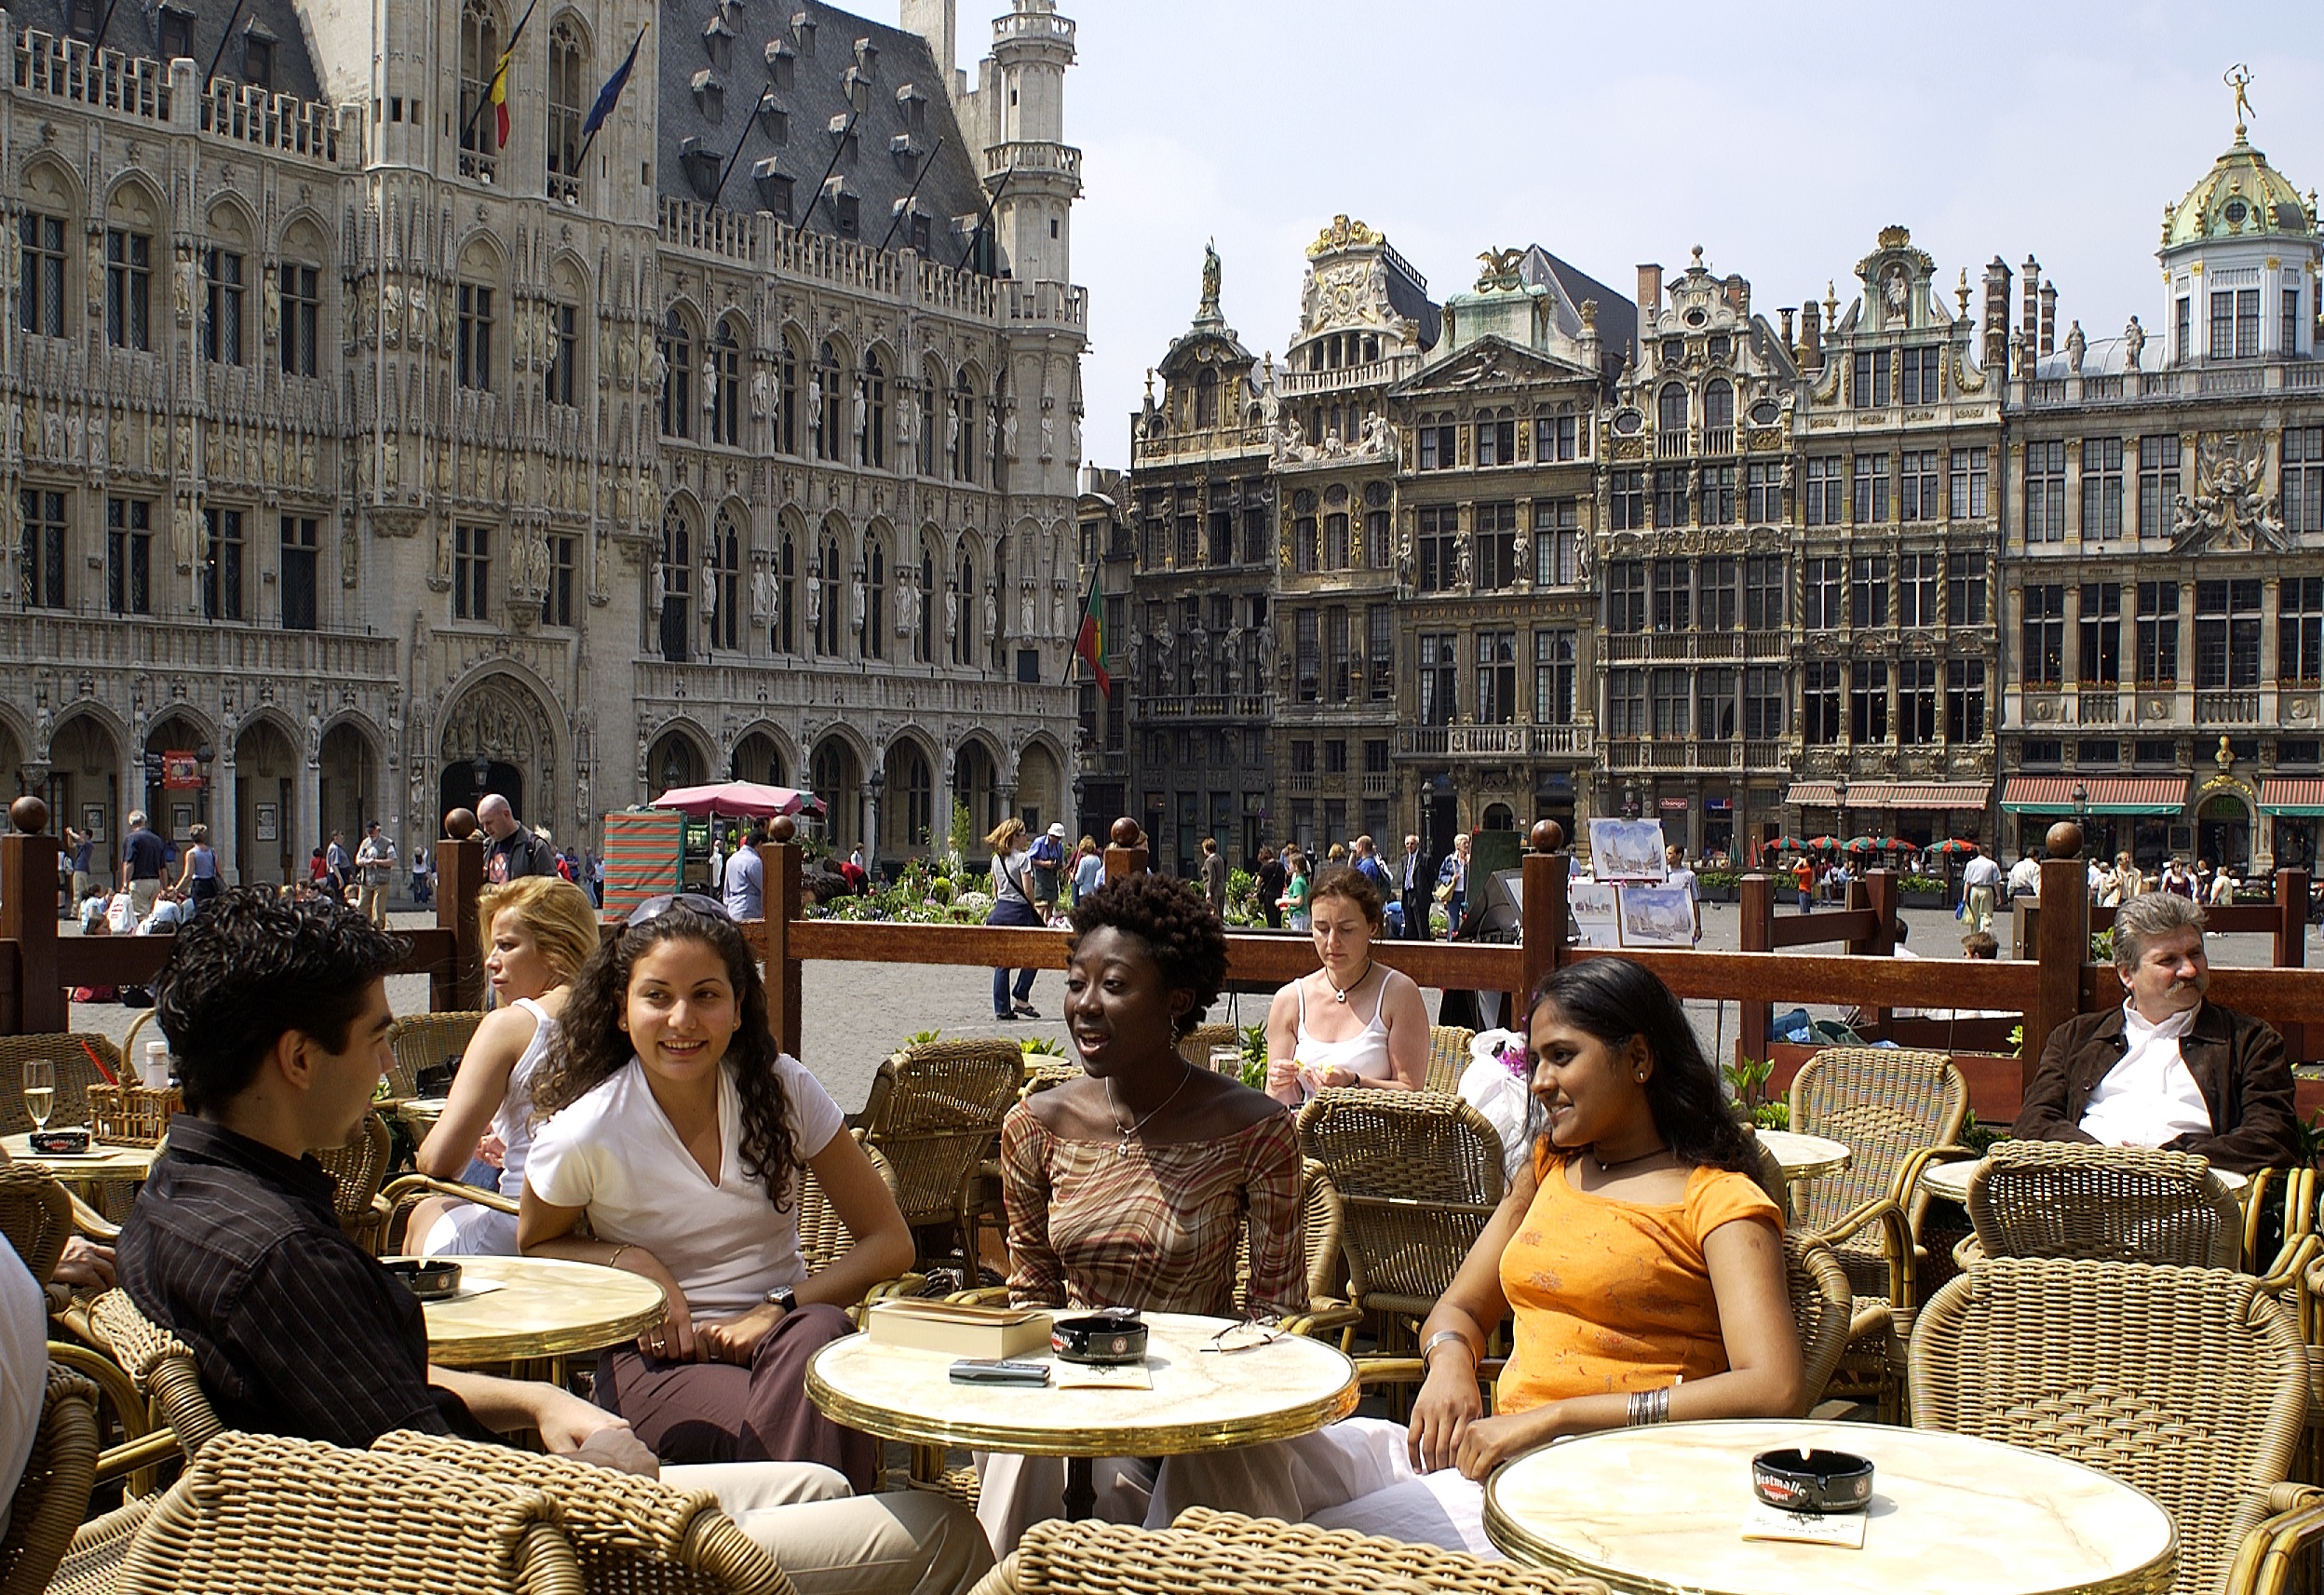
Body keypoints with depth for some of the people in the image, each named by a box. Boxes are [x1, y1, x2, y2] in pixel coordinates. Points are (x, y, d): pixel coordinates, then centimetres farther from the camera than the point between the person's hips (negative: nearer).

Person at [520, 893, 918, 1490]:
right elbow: (534, 1247, 12)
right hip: (657, 1359, -3)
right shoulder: (583, 1133, -9)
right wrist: (630, 1260, -9)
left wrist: (779, 1309, -15)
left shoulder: (782, 1089, -4)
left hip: (783, 1334, 3)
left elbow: (889, 1242, 0)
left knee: (817, 1334, -35)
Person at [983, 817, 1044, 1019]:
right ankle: (1021, 999, 2)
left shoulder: (996, 859, 10)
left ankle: (1001, 1008, 5)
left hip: (999, 911, 6)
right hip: (1019, 911, -6)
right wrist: (1033, 910, 0)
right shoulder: (1022, 858, -10)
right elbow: (1027, 890, -13)